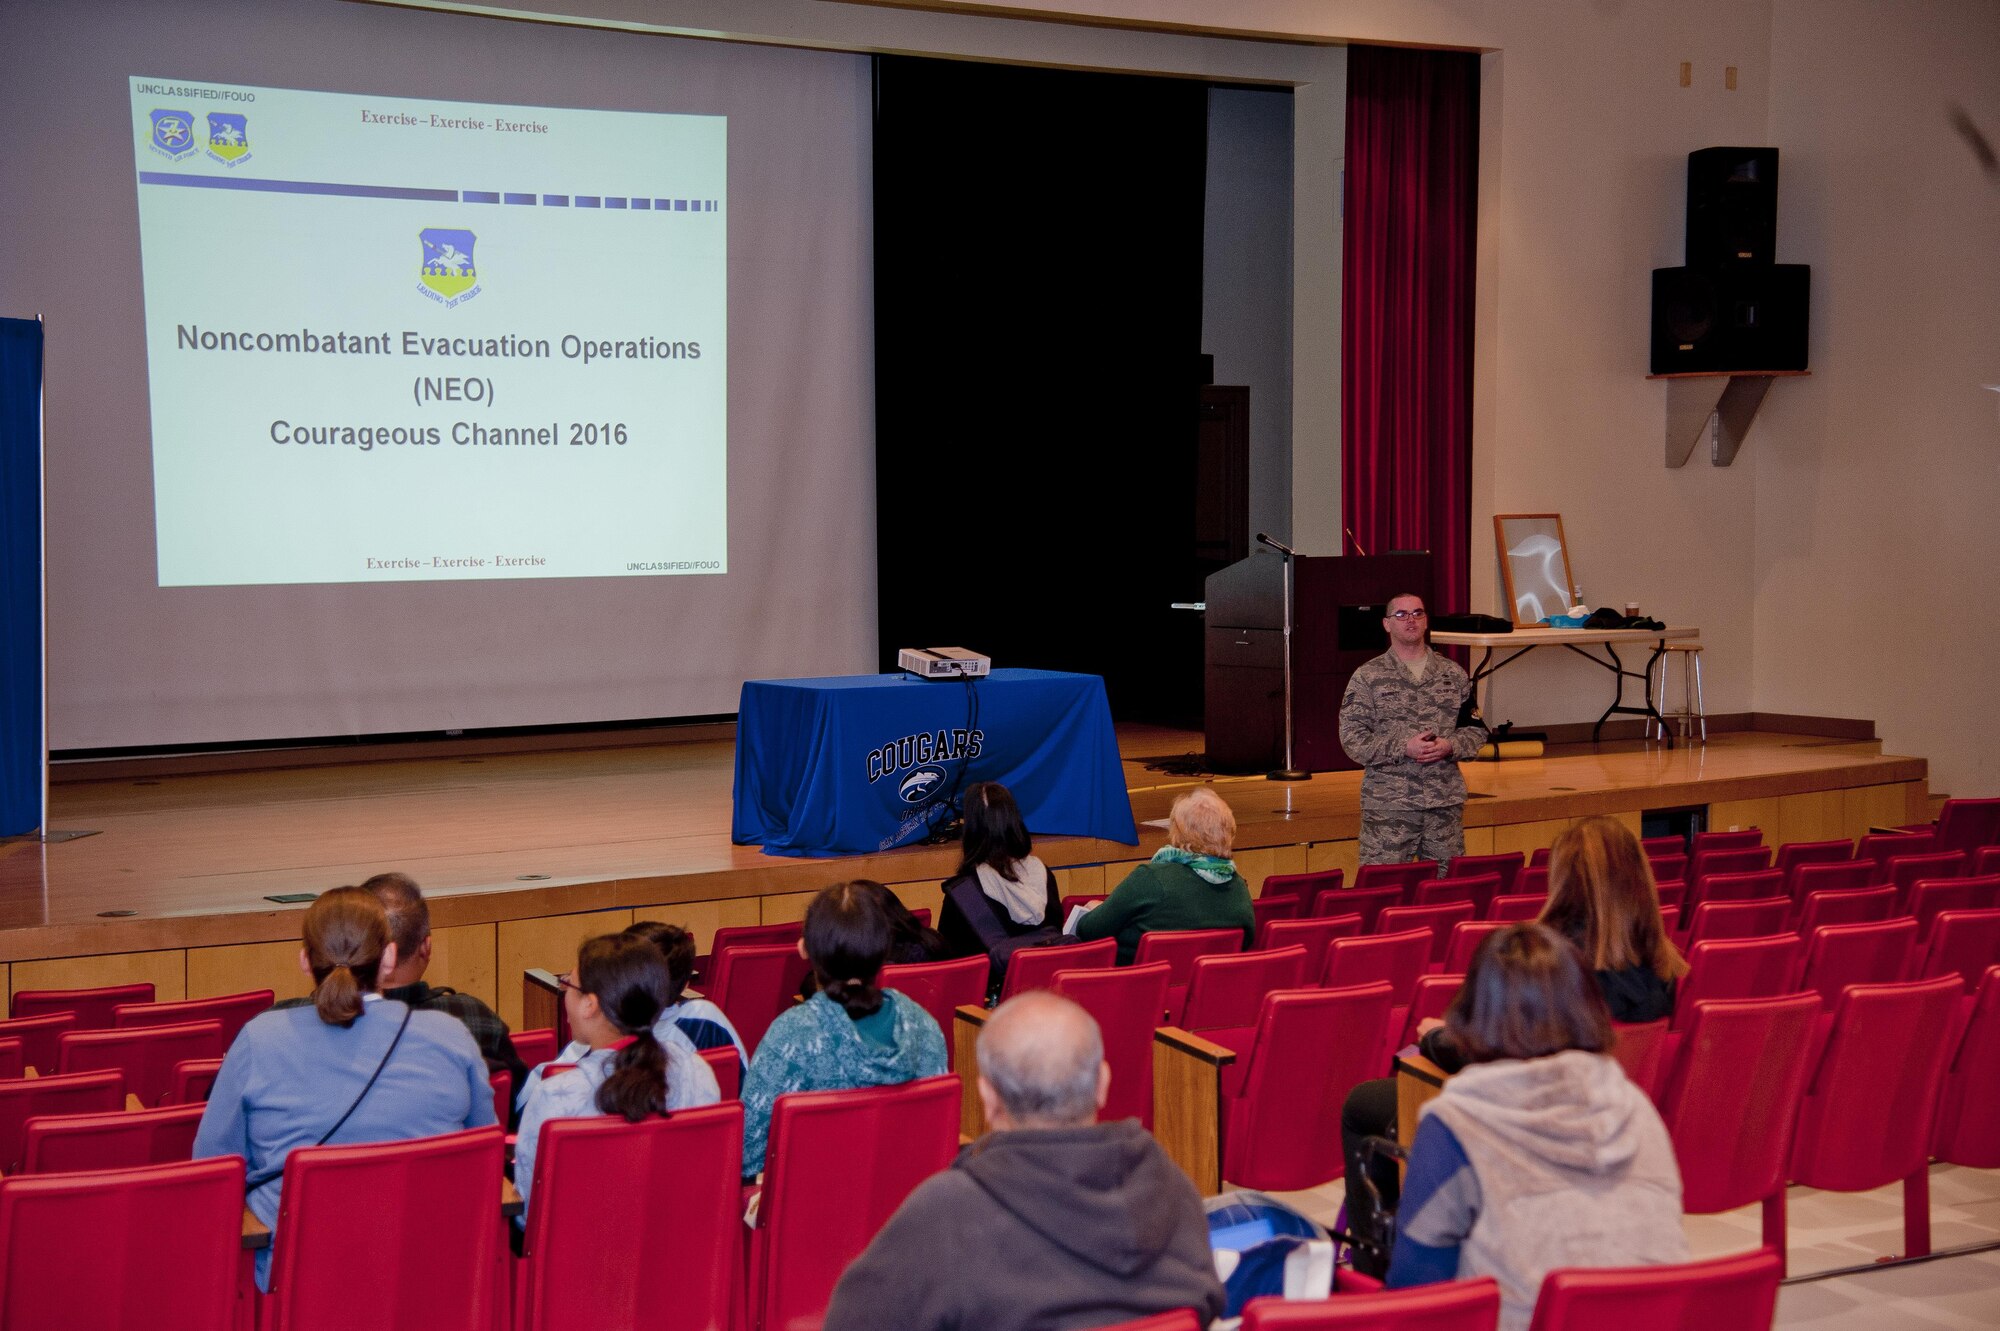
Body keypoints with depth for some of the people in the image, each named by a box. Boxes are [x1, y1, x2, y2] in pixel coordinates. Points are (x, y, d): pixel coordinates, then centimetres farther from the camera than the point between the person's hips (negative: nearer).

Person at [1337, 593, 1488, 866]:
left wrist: (1450, 747, -8)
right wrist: (1404, 748, -16)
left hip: (1446, 802, 3)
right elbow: (1352, 738, -6)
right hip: (1388, 805, -3)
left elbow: (1476, 729, 13)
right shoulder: (1367, 677, 0)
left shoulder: (1453, 674, 12)